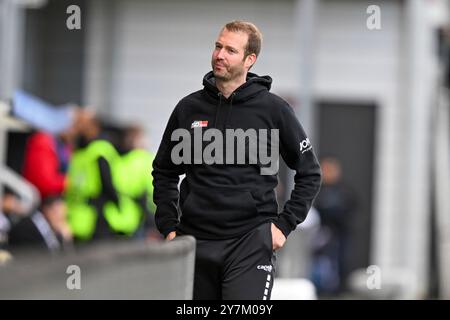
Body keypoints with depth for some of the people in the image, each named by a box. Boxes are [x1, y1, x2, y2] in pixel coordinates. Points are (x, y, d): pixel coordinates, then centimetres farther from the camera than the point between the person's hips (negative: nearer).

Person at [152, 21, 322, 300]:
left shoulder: (272, 109, 0)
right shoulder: (189, 108, 8)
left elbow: (309, 173, 7)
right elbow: (164, 172, 20)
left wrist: (284, 225, 0)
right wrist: (168, 227, 10)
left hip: (250, 241, -4)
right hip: (195, 241, 4)